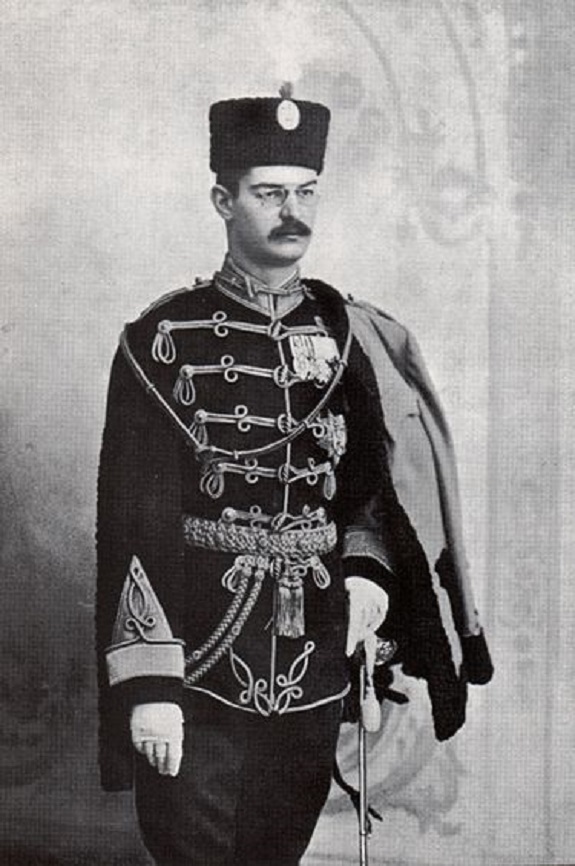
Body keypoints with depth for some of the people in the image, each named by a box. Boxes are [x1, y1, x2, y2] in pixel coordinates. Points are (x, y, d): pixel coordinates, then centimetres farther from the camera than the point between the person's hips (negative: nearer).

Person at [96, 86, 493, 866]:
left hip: (315, 679, 4)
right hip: (197, 682, -3)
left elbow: (379, 483, 12)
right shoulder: (162, 341, -7)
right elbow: (132, 521, -9)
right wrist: (145, 684, -13)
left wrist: (368, 570, -8)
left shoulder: (355, 338, 4)